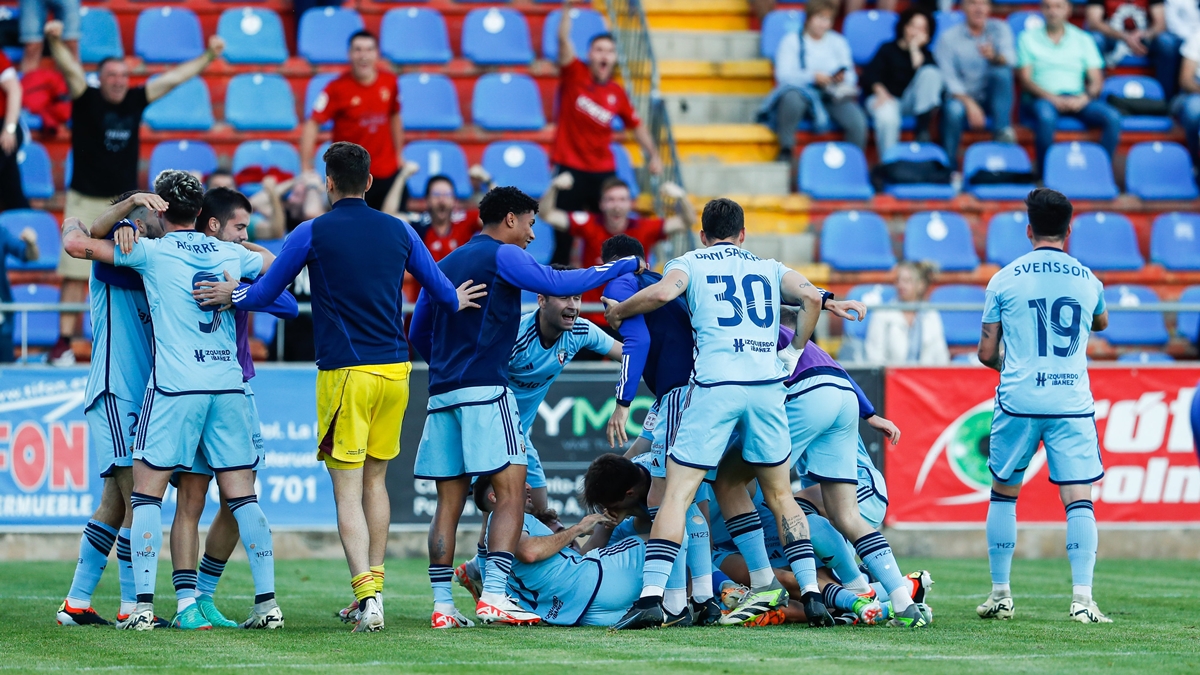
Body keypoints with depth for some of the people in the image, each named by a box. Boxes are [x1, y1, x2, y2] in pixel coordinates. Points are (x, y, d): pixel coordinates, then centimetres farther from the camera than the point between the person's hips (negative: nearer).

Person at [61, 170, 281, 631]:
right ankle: (267, 602, 2)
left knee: (146, 491, 3)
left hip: (175, 386, -4)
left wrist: (74, 227, 18)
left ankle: (143, 605, -7)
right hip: (228, 384, 4)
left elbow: (75, 244, -3)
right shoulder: (229, 253, 11)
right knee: (241, 495, 7)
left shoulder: (152, 252, -2)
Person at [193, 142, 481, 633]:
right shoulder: (398, 231, 8)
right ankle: (373, 583, 19)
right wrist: (457, 301, 40)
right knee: (376, 480, 17)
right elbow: (442, 292, 17)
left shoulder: (313, 234, -3)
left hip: (344, 372, -4)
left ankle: (367, 595, -17)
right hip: (395, 370, 4)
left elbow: (265, 294, 1)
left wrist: (230, 294, 21)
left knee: (348, 490, -4)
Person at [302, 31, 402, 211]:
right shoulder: (338, 88, -12)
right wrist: (306, 169, -19)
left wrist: (399, 155, 16)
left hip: (387, 173, 4)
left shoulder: (390, 82, -1)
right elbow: (311, 126, -13)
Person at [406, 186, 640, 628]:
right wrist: (620, 267, 1)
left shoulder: (446, 264, 21)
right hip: (485, 390, -7)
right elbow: (558, 284, -10)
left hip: (442, 393, 7)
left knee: (450, 501, 7)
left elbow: (418, 334, 25)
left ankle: (442, 605, 3)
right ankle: (493, 596, -18)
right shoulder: (503, 256, 0)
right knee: (511, 492, -8)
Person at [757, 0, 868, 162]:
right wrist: (813, 76, -21)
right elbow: (784, 74, -7)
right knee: (792, 98, -41)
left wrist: (843, 78, -15)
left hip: (832, 95, 3)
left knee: (857, 121, -27)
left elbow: (851, 76, 10)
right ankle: (785, 153, -24)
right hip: (801, 90, -3)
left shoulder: (838, 42, 17)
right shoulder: (792, 40, 6)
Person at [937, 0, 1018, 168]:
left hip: (991, 98, 2)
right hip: (962, 97, -2)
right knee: (954, 110, -36)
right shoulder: (948, 38, -3)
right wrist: (970, 104, -27)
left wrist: (995, 57, -40)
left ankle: (1002, 132, -31)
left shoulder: (999, 29, 4)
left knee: (1002, 71, -27)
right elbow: (948, 78, -12)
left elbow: (1010, 60, -15)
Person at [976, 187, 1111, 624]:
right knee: (1079, 498, -3)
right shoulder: (1087, 280, 7)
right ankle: (1082, 597, -15)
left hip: (1018, 402, 0)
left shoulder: (1005, 280, 2)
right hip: (1073, 404, 0)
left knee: (1004, 493, 15)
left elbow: (986, 353, 5)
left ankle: (1000, 595, 16)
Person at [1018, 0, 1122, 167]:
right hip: (1041, 98, -3)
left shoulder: (1083, 39, 16)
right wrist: (1052, 98, -17)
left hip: (1077, 98, 3)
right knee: (1045, 116, -40)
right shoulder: (1028, 38, 10)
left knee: (1112, 117, -27)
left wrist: (1083, 98, -14)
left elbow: (1096, 81, 9)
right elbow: (1026, 80, 1)